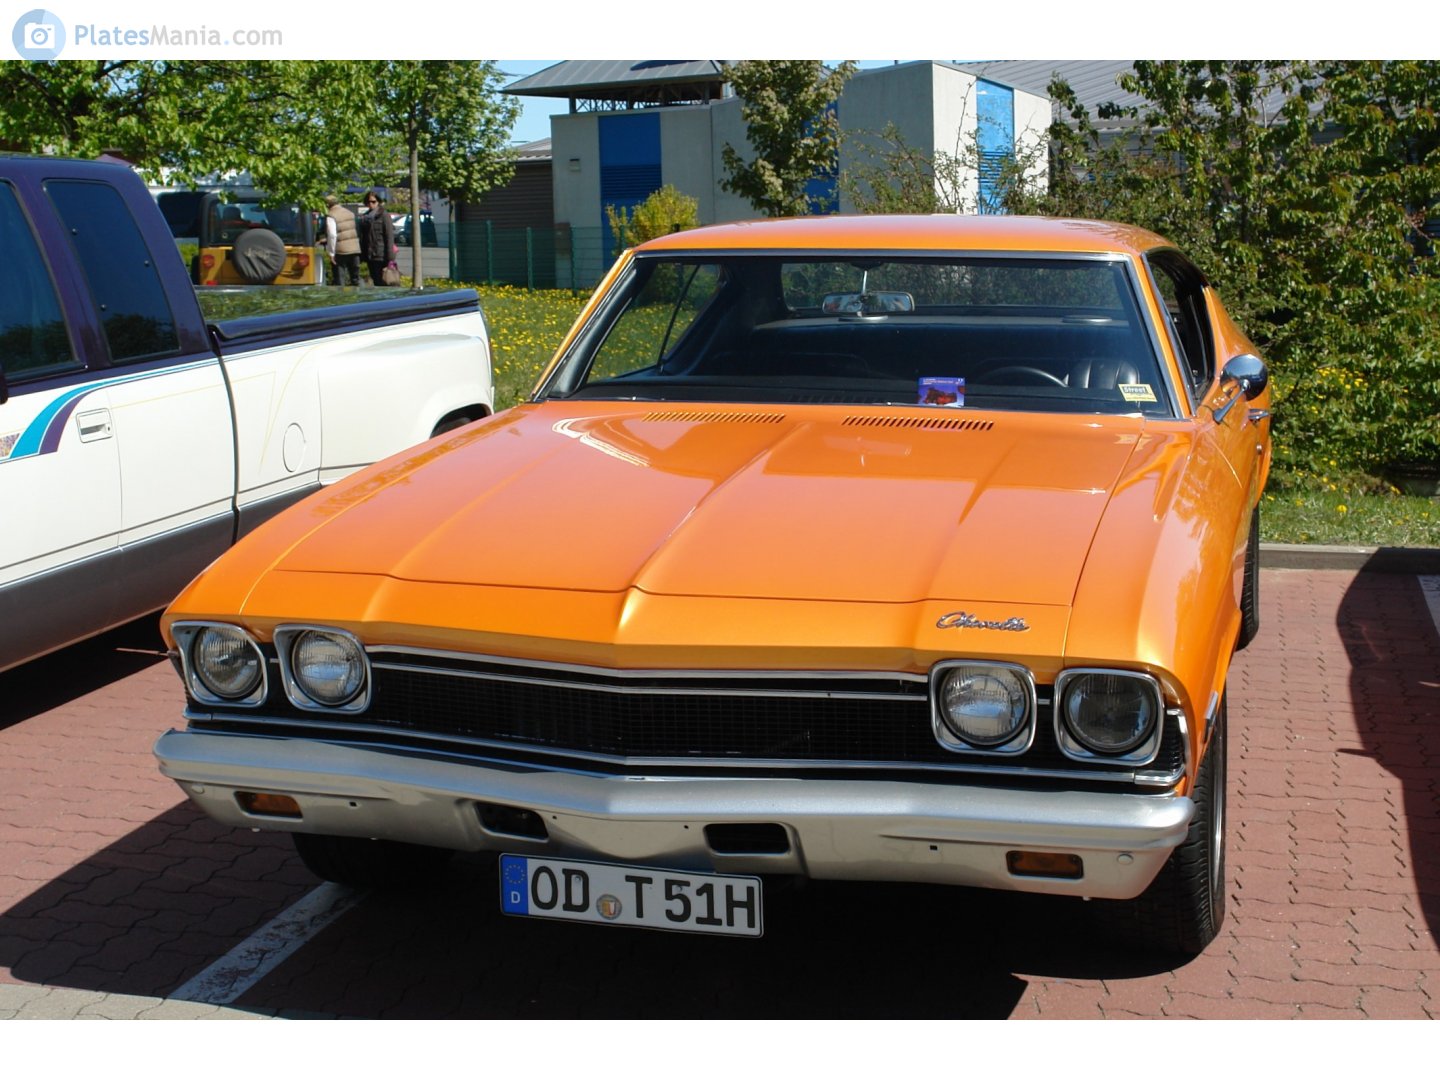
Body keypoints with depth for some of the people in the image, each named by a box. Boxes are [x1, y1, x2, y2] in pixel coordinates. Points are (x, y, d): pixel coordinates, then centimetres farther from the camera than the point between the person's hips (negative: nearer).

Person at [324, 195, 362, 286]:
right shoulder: (350, 213, 13)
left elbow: (332, 235, -16)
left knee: (339, 280, 0)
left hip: (340, 251, -6)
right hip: (355, 249, 6)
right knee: (355, 278, 14)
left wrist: (331, 254, -12)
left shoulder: (331, 216, -9)